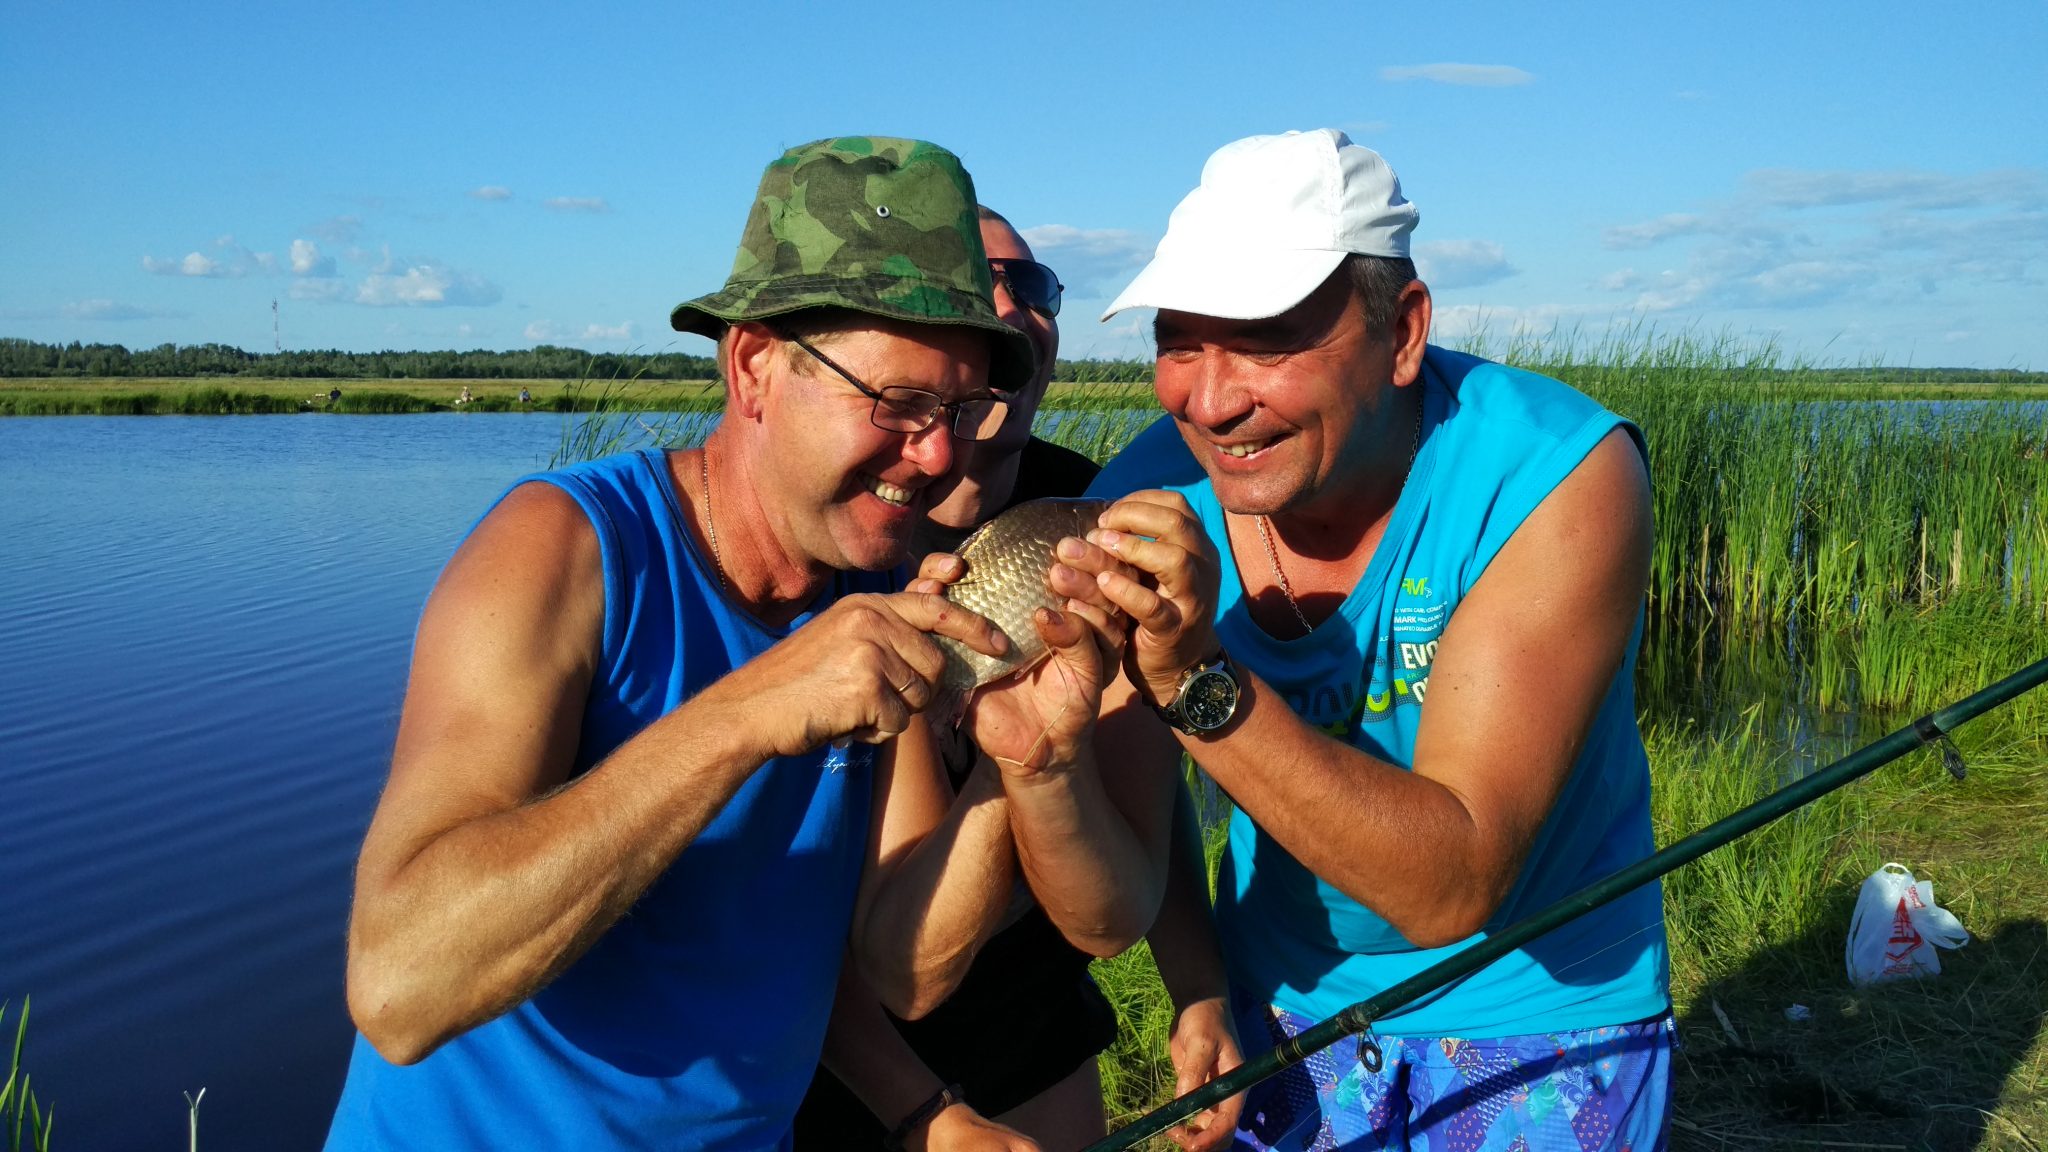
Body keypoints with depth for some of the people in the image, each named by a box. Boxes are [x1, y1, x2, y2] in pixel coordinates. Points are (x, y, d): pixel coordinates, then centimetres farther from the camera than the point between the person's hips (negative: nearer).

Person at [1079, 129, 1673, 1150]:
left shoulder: (1559, 479, -27)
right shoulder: (1141, 511, -18)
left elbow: (1451, 886, -34)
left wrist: (1198, 682, -43)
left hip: (1536, 1025, -3)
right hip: (1280, 1014, 3)